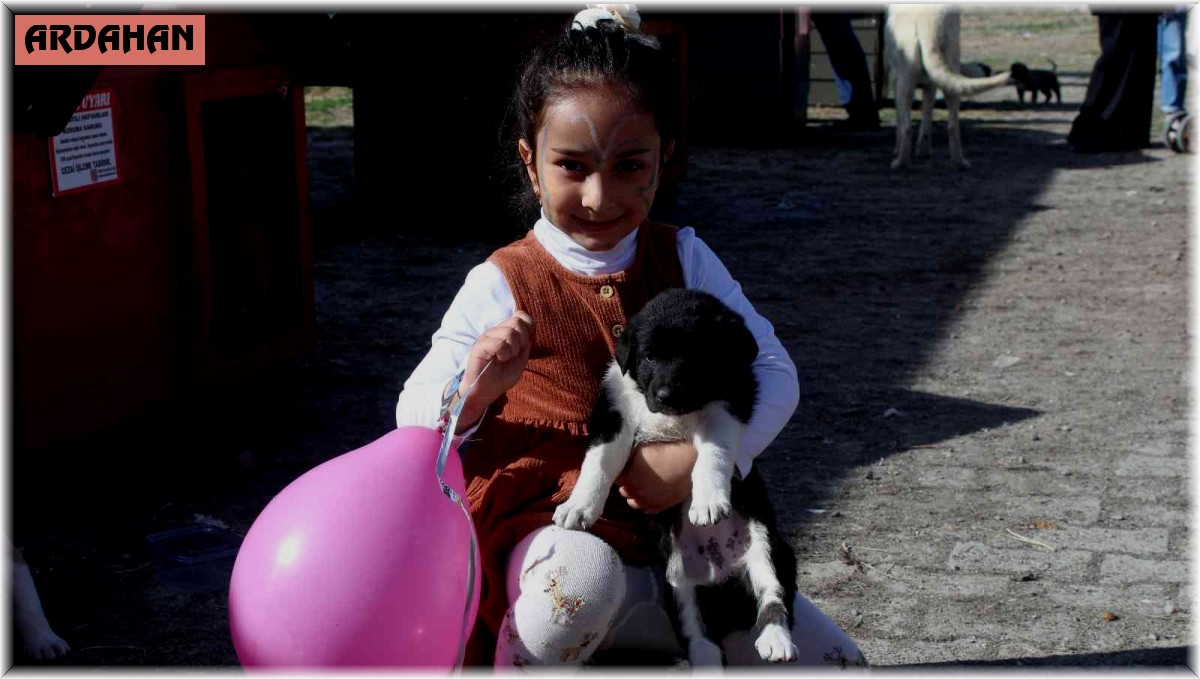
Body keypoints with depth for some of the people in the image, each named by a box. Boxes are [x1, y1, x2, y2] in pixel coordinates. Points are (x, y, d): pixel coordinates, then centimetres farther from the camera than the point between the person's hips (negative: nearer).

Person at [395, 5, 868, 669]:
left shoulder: (683, 258, 4)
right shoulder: (502, 285, -6)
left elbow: (774, 372, -1)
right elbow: (414, 416, -5)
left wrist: (705, 454, -19)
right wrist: (474, 388, -29)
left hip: (682, 537, 4)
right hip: (553, 532, -4)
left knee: (834, 660, -3)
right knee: (584, 574, -40)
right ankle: (521, 663, -8)